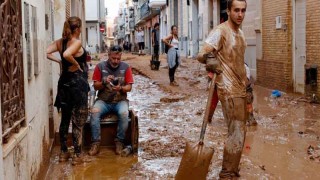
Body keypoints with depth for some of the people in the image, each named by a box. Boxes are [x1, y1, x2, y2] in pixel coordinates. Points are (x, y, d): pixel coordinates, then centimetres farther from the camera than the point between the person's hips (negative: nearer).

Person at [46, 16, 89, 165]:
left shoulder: (60, 42, 5)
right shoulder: (77, 43, -15)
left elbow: (46, 53, 0)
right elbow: (67, 54, -32)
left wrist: (58, 61, 4)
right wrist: (76, 64, -16)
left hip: (64, 82, 7)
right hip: (77, 82, -7)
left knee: (65, 119, 14)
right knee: (78, 121, 1)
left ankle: (64, 153, 22)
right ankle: (77, 155, 6)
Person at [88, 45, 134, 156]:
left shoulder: (125, 67, 2)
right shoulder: (100, 66, 2)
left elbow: (129, 87, 1)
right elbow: (95, 86, 2)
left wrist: (120, 88, -21)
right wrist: (104, 82, -18)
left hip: (120, 100, 0)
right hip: (103, 100, 1)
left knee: (124, 113, -32)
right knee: (94, 112, -30)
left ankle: (119, 142, -15)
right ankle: (96, 142, -21)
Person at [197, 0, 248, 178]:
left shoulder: (240, 33, 13)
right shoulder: (221, 31, -14)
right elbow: (202, 54, -25)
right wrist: (209, 59, -46)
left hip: (240, 88, 9)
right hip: (229, 90, -9)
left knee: (240, 131, 15)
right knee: (237, 133, -9)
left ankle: (233, 169, 28)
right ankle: (227, 174, 3)